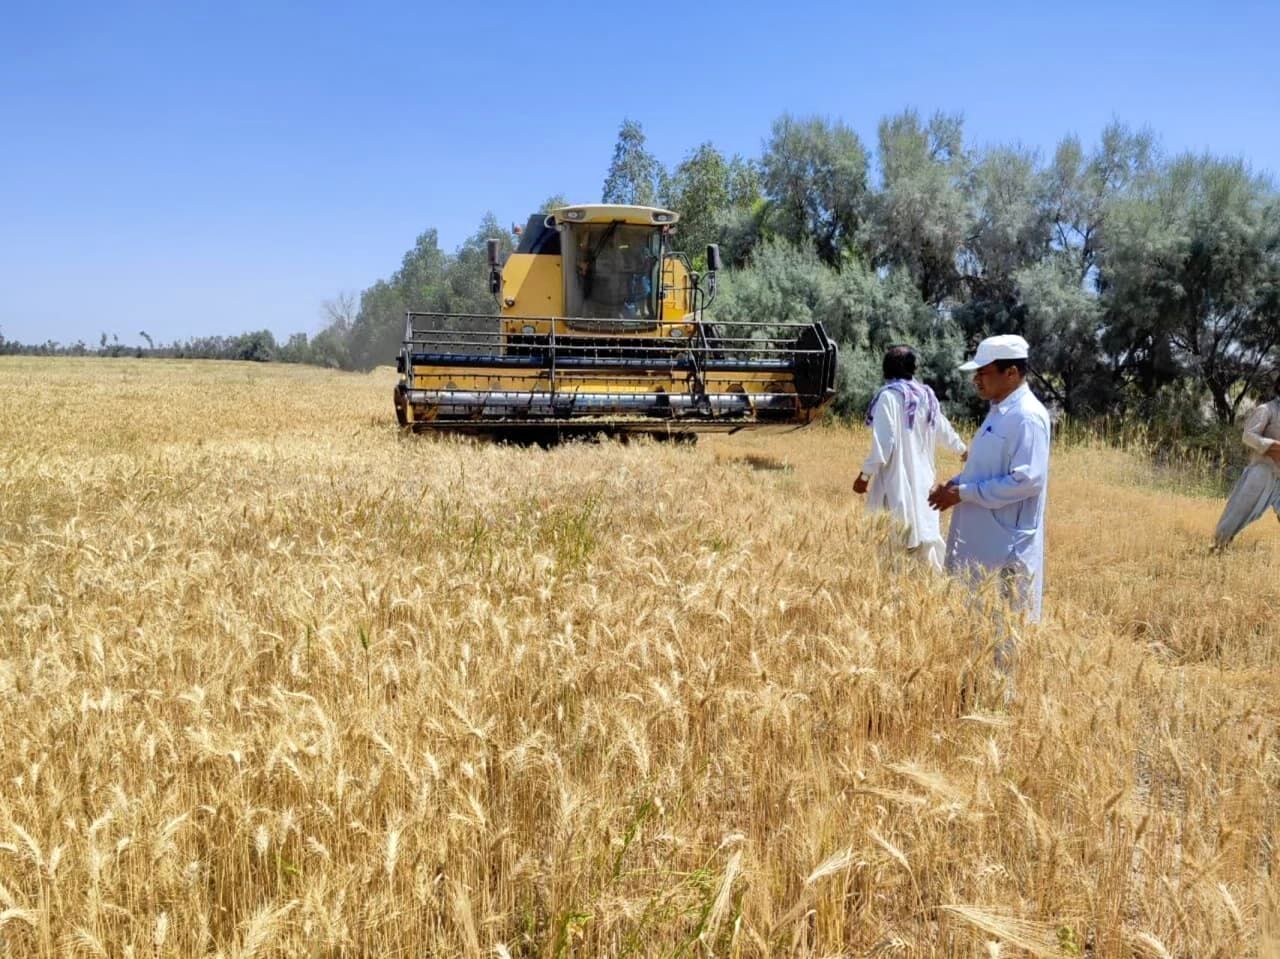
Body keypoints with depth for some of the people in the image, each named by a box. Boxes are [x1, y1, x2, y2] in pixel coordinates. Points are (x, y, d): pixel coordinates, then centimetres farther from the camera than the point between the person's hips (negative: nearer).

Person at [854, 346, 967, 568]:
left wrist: (864, 476, -10)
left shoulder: (889, 396, -11)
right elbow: (943, 428, 26)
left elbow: (883, 444, -18)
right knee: (924, 531, 15)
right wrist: (962, 449, 44)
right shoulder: (926, 395, 10)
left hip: (897, 482, -7)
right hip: (922, 479, 7)